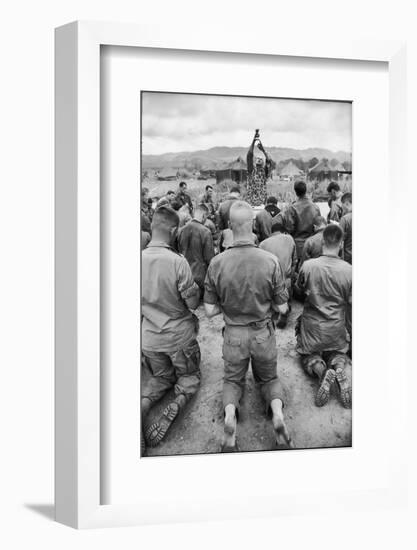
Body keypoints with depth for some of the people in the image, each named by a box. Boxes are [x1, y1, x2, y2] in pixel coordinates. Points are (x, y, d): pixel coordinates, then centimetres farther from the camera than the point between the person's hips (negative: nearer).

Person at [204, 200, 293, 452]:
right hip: (263, 333, 0)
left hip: (233, 334, 0)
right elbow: (282, 308, -10)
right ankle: (278, 412, -5)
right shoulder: (270, 261, -19)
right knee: (269, 377, 25)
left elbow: (210, 310, -10)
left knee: (233, 379, 24)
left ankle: (230, 413, -7)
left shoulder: (217, 263, -17)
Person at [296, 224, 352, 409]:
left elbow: (300, 287, 4)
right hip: (337, 328, 1)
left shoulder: (308, 266, -17)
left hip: (311, 325, -1)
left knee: (308, 355, 20)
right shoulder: (348, 270, -16)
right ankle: (339, 368, -10)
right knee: (338, 352, 26)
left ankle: (321, 371, -15)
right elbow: (351, 304, -7)